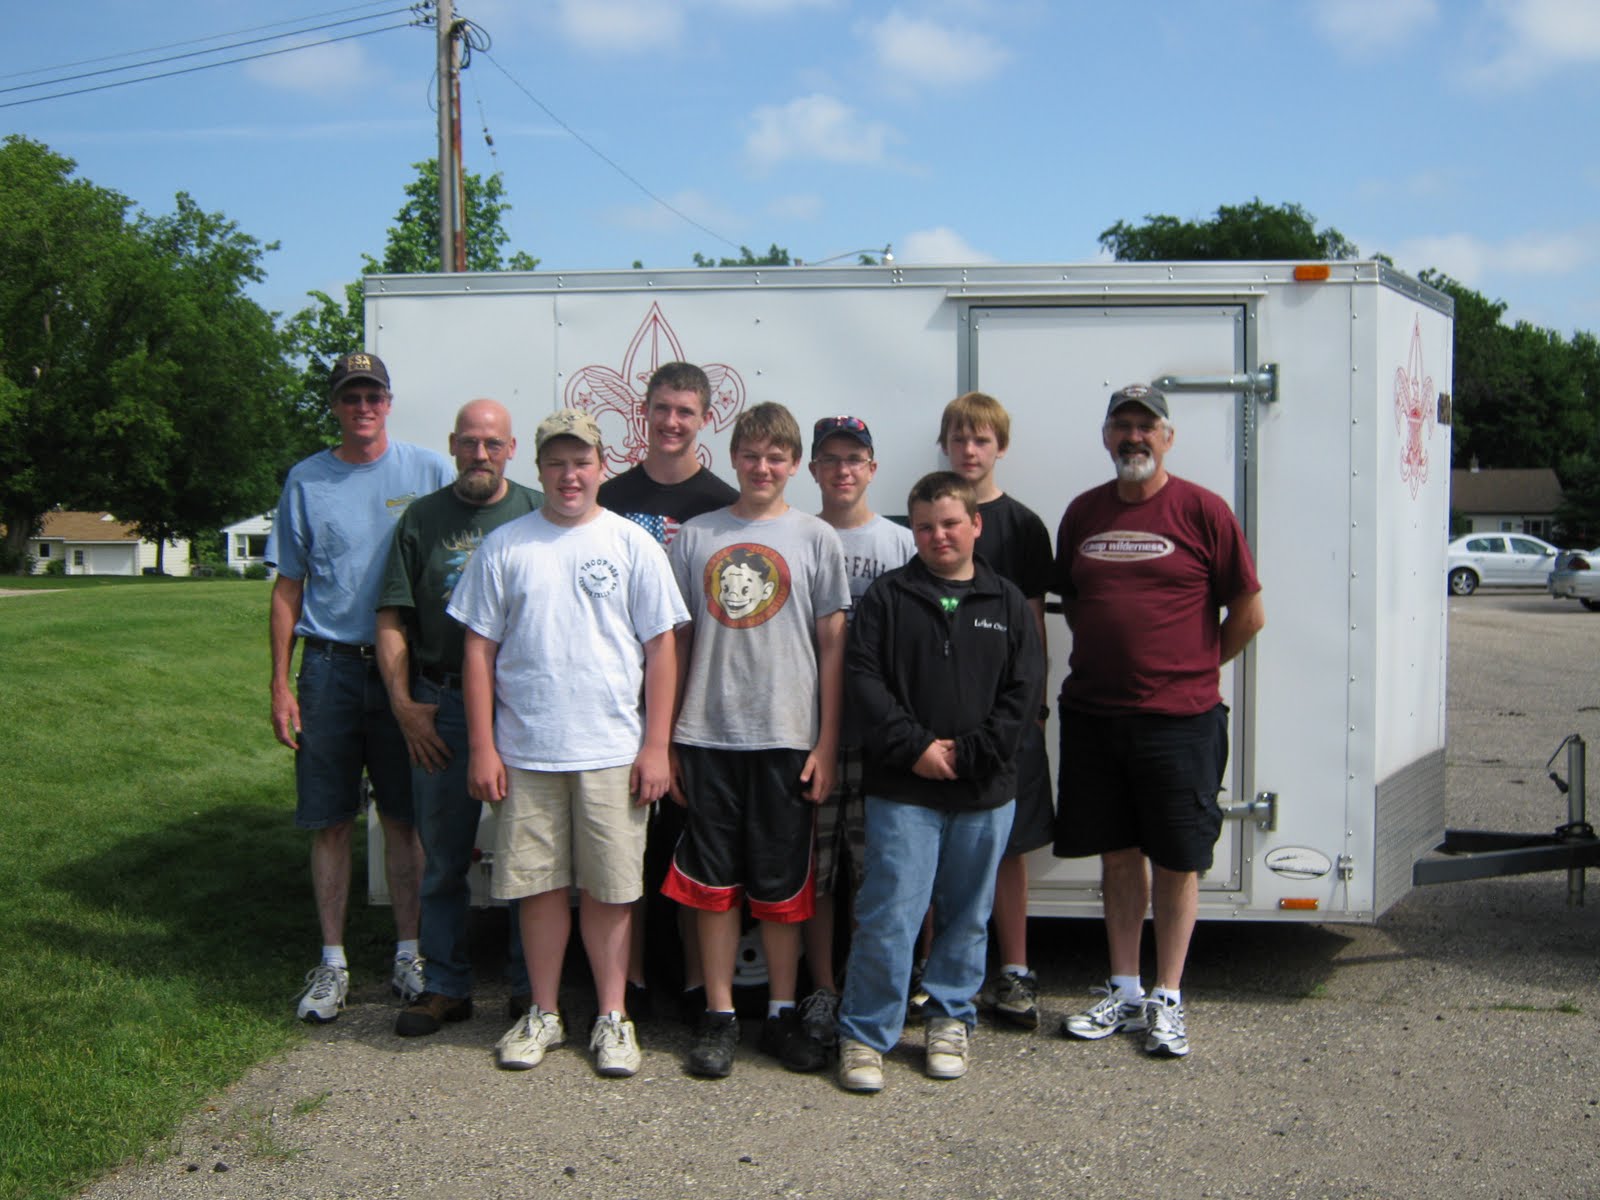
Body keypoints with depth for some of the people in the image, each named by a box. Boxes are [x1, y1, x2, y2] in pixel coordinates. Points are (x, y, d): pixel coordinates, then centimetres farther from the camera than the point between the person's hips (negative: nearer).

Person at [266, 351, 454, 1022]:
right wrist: (281, 684, 1)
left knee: (404, 817, 6)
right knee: (329, 820, 5)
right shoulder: (306, 480, 6)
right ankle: (332, 963, 16)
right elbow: (288, 588, 8)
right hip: (330, 666, 1)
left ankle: (408, 953, 18)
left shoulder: (428, 472, 3)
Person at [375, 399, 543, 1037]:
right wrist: (403, 703, -3)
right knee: (444, 858, 9)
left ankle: (531, 987, 18)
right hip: (441, 709, 1)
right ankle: (445, 986, 22)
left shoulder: (539, 514, 3)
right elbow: (392, 620, 6)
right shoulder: (422, 519, 7)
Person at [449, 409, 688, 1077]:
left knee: (609, 888, 5)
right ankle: (543, 1015, 23)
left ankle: (613, 1018, 18)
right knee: (539, 884, 9)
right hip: (524, 752, 1)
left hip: (612, 751, -1)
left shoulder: (632, 545, 3)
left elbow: (661, 649, 2)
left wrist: (656, 745, -4)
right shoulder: (505, 547, 5)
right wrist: (482, 747, 0)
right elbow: (479, 651, 6)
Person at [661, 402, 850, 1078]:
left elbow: (832, 647, 3)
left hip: (786, 737, -1)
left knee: (782, 884, 7)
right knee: (714, 882, 7)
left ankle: (782, 1016, 19)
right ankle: (719, 1016, 18)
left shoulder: (816, 539, 4)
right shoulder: (695, 538, 7)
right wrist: (664, 740, 5)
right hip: (707, 736, 1)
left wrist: (826, 745, -2)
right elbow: (677, 642, 9)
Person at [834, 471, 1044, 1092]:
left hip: (985, 792, 2)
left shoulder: (1007, 603, 8)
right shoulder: (887, 597, 4)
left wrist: (968, 754, -8)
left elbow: (1024, 691, 2)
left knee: (968, 915, 12)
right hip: (902, 790, -2)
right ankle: (863, 1034, 8)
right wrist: (914, 746, -13)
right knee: (889, 913, -5)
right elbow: (865, 679, -3)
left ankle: (950, 1019, 29)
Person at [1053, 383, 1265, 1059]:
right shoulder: (1083, 513, 8)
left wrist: (1194, 668, 5)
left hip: (1179, 718, -4)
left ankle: (1167, 1000, 17)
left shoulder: (1202, 510, -5)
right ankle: (1124, 993, 24)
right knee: (1117, 854, 12)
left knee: (1176, 861, 5)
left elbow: (1249, 613, -1)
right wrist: (1103, 659, 11)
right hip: (1092, 714, 4)